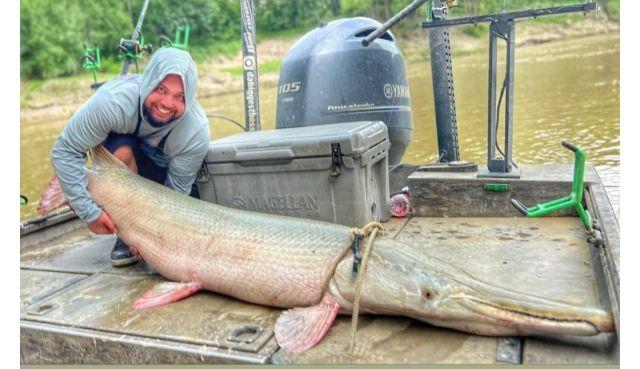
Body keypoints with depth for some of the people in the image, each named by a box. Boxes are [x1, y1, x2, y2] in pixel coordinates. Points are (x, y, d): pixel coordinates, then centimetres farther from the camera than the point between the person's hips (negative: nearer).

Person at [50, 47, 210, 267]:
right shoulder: (113, 101, -38)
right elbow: (65, 151, -30)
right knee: (123, 152, -36)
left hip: (166, 170, 1)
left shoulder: (197, 133, -34)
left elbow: (177, 190, -23)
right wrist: (89, 212, -32)